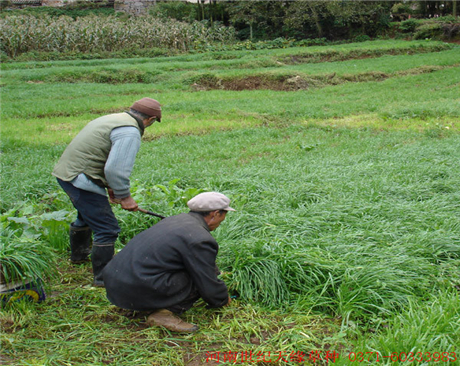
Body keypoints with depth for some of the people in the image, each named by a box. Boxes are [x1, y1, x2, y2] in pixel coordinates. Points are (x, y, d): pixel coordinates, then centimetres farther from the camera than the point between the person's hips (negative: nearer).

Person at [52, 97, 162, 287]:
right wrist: (124, 196, -9)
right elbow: (116, 169, -24)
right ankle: (103, 277, 5)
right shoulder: (130, 133, -17)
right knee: (107, 229, -4)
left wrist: (109, 187, 22)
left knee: (86, 215, 34)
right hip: (81, 180, -11)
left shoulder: (111, 119, 14)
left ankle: (78, 254, 56)